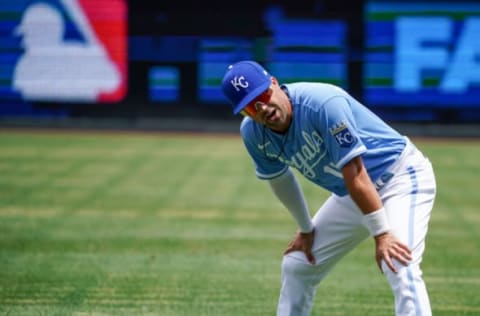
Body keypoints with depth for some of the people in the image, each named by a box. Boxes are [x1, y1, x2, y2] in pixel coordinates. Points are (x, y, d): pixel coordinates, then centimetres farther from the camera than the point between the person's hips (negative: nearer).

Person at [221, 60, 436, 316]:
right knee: (297, 266, 13)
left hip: (401, 174, -8)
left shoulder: (322, 103, -31)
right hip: (349, 196, 8)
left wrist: (381, 235, -29)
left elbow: (356, 175, -31)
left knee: (401, 272, -27)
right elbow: (278, 178, 11)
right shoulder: (253, 134, -9)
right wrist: (305, 229, 19)